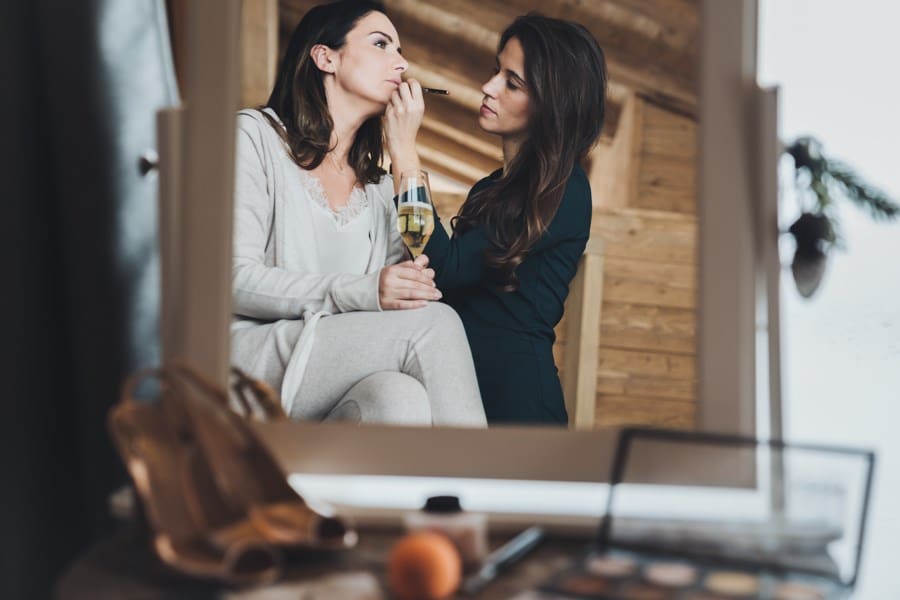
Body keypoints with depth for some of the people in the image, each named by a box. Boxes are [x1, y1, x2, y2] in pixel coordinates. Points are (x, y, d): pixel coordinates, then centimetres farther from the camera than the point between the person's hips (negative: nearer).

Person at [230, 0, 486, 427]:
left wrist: (405, 151, 3)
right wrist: (363, 291, -22)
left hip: (346, 369, 5)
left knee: (402, 396, -33)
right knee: (434, 321, -25)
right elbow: (237, 281, -9)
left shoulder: (379, 184, 24)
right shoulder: (256, 135, 4)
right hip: (256, 356, -4)